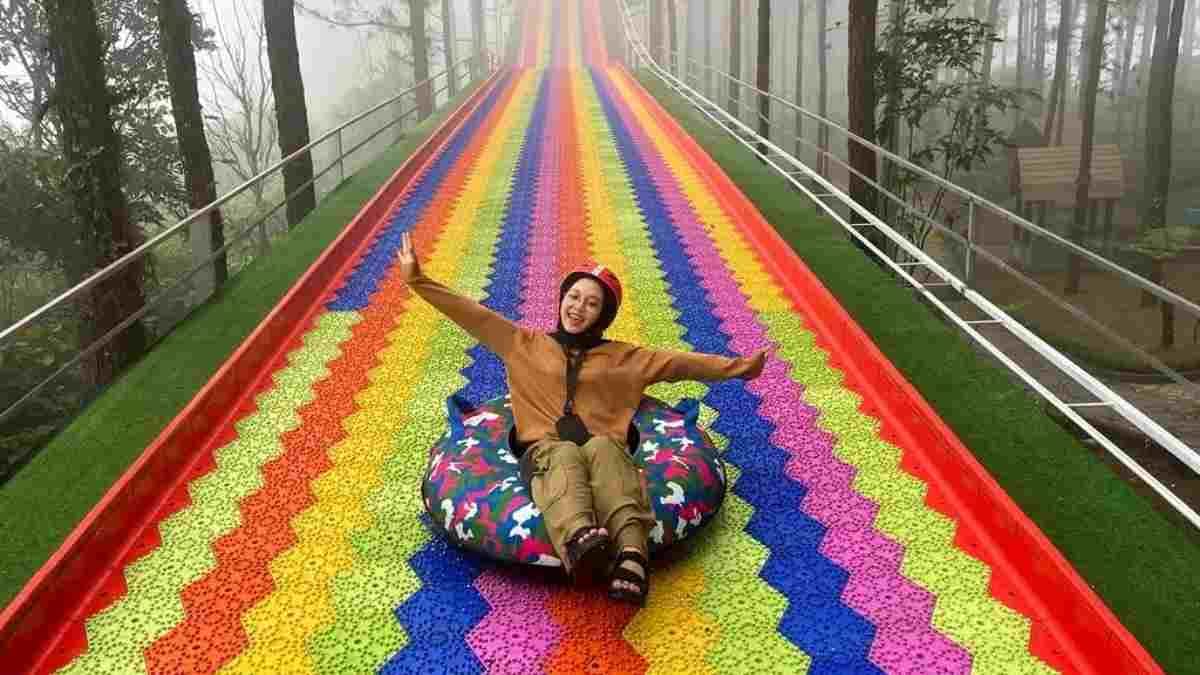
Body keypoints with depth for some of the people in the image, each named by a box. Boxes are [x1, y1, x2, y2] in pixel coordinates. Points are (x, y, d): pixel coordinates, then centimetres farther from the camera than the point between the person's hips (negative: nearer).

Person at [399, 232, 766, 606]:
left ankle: (631, 553, -63)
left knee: (601, 450, -37)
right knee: (566, 457, -38)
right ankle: (580, 542, -70)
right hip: (546, 448, 0)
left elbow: (682, 362, 21)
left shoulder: (623, 356, 24)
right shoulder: (524, 345, 23)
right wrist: (416, 277, 14)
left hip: (605, 445, 1)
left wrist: (736, 366, 15)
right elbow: (470, 313, 19)